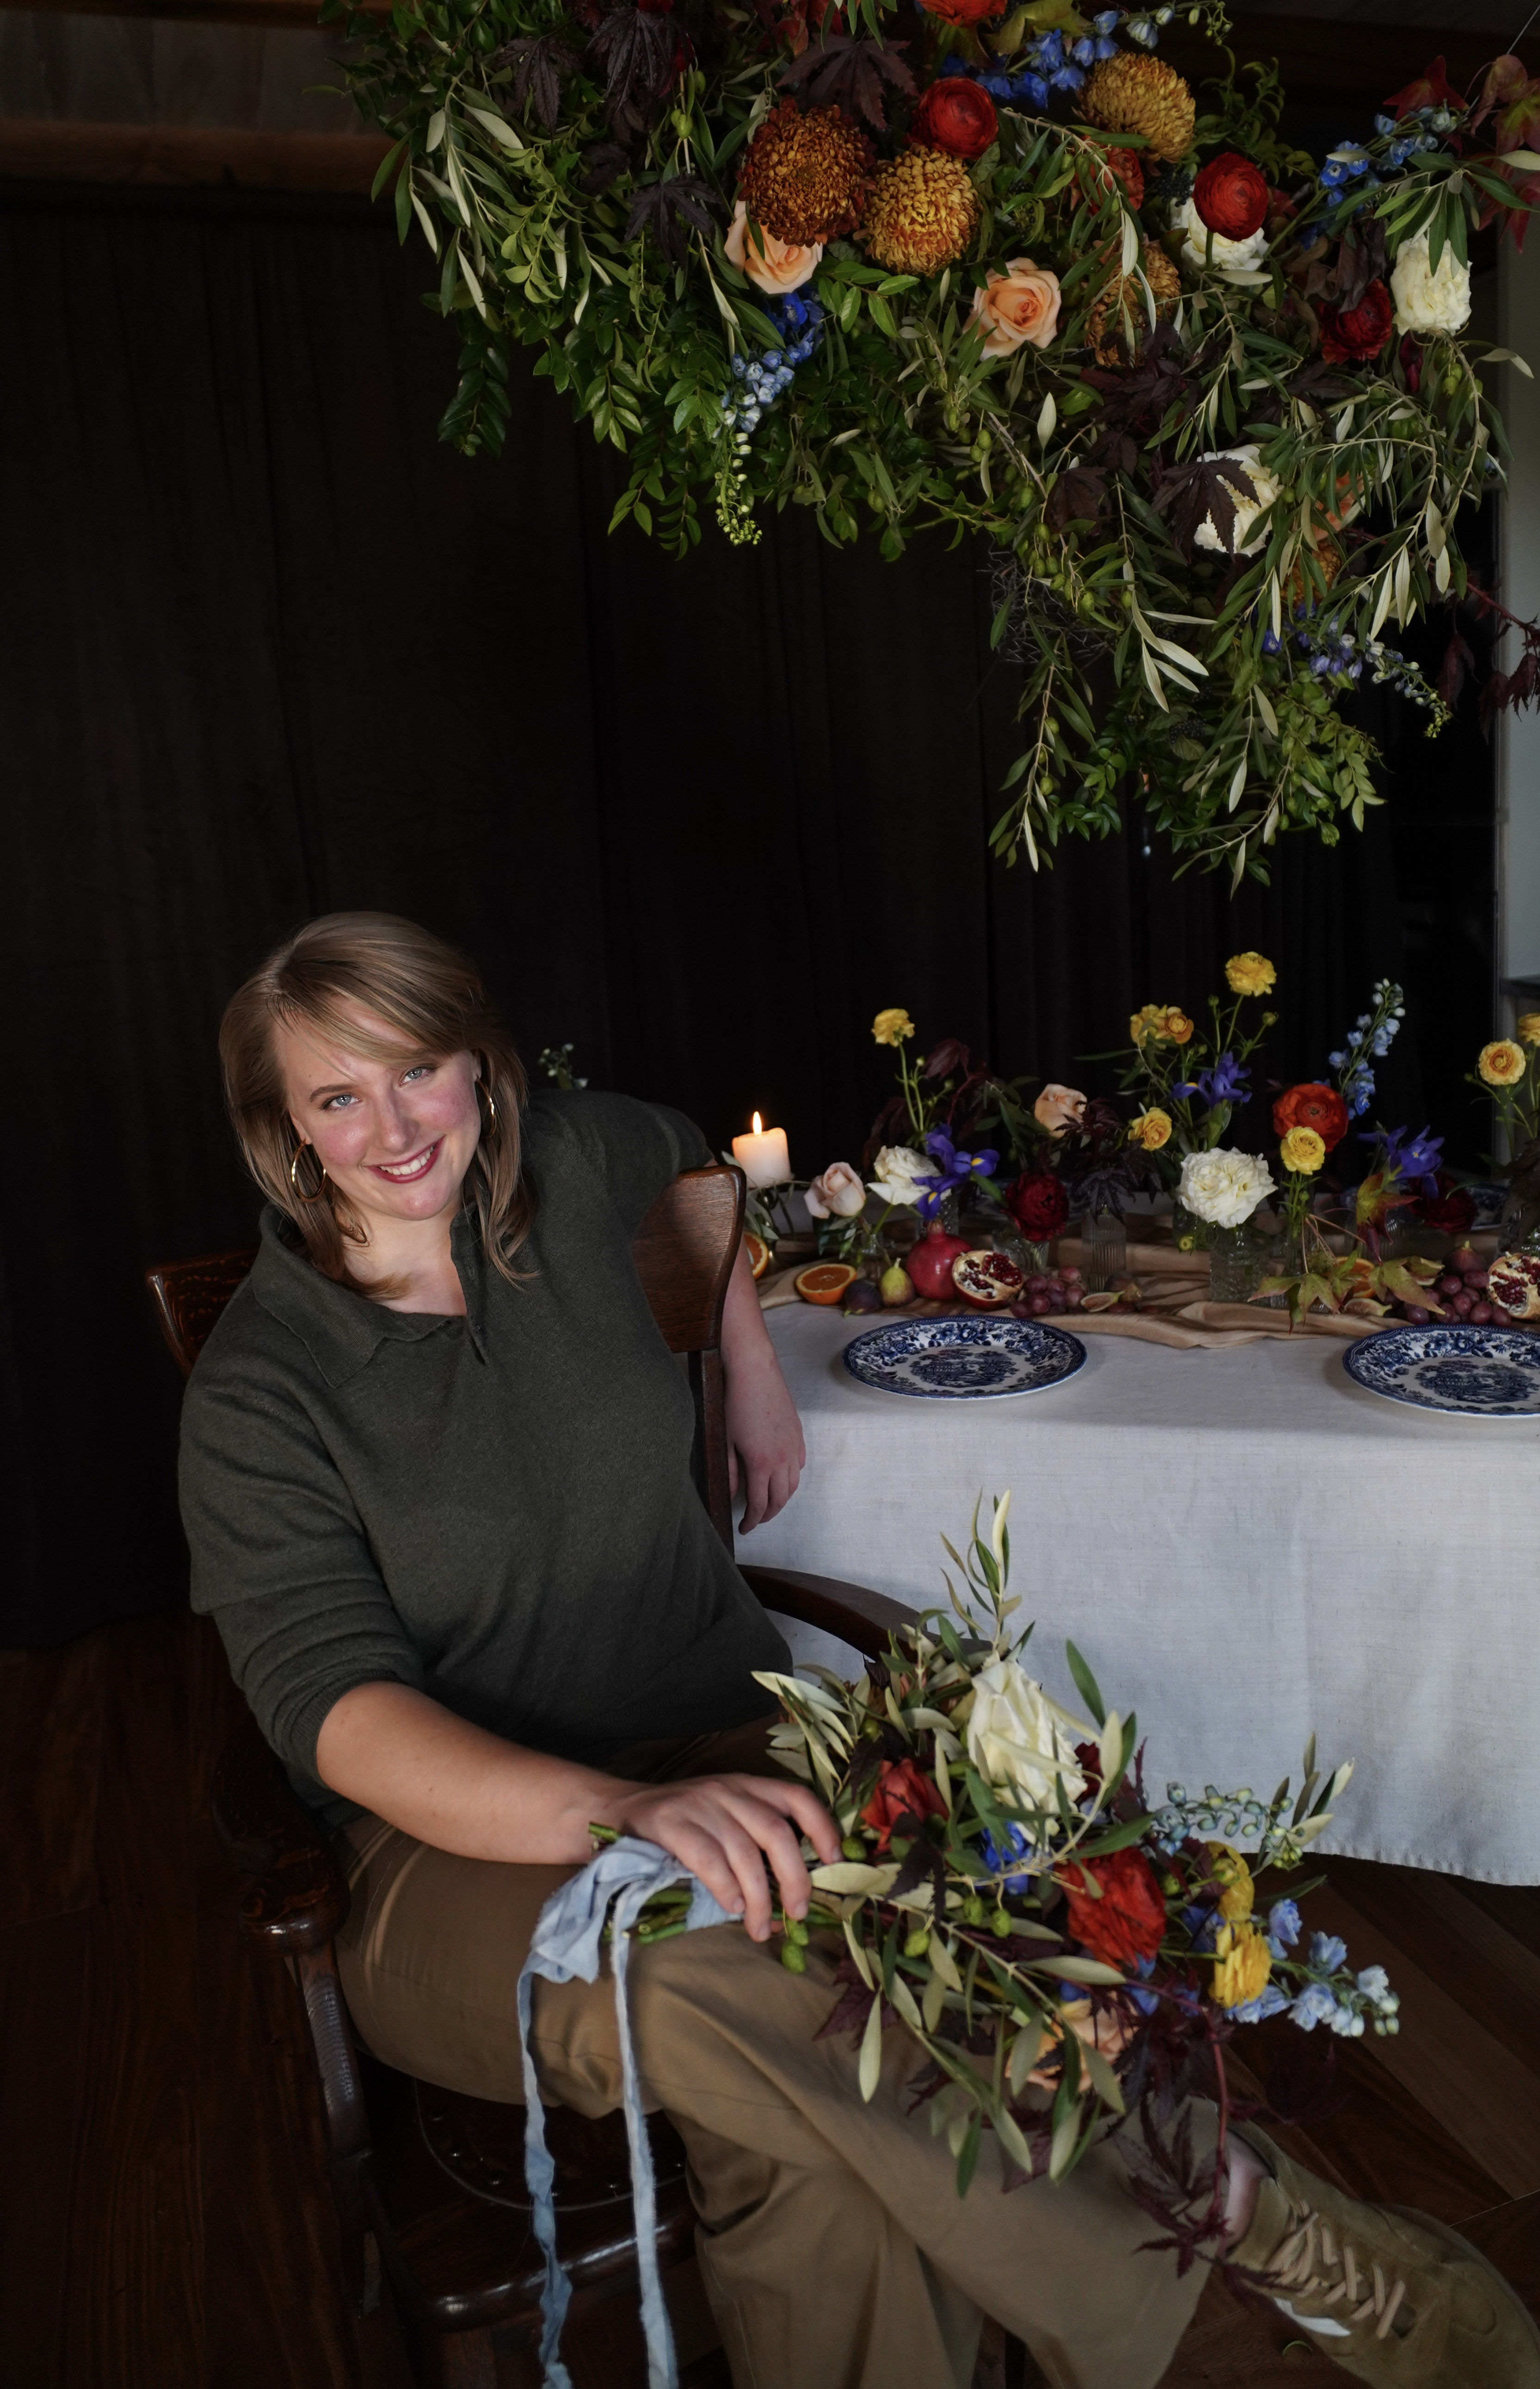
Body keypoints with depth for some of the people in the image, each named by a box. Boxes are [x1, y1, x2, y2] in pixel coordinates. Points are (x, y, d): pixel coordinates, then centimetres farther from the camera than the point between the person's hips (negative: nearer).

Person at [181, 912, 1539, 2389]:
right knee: (681, 1978, -37)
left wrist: (750, 1370, 24)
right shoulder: (257, 1393, -8)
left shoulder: (563, 1165, 3)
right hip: (468, 1833, -2)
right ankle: (1234, 2199, -23)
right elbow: (337, 1709, -18)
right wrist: (623, 1808, -34)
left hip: (724, 1739, 3)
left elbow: (693, 1160, 30)